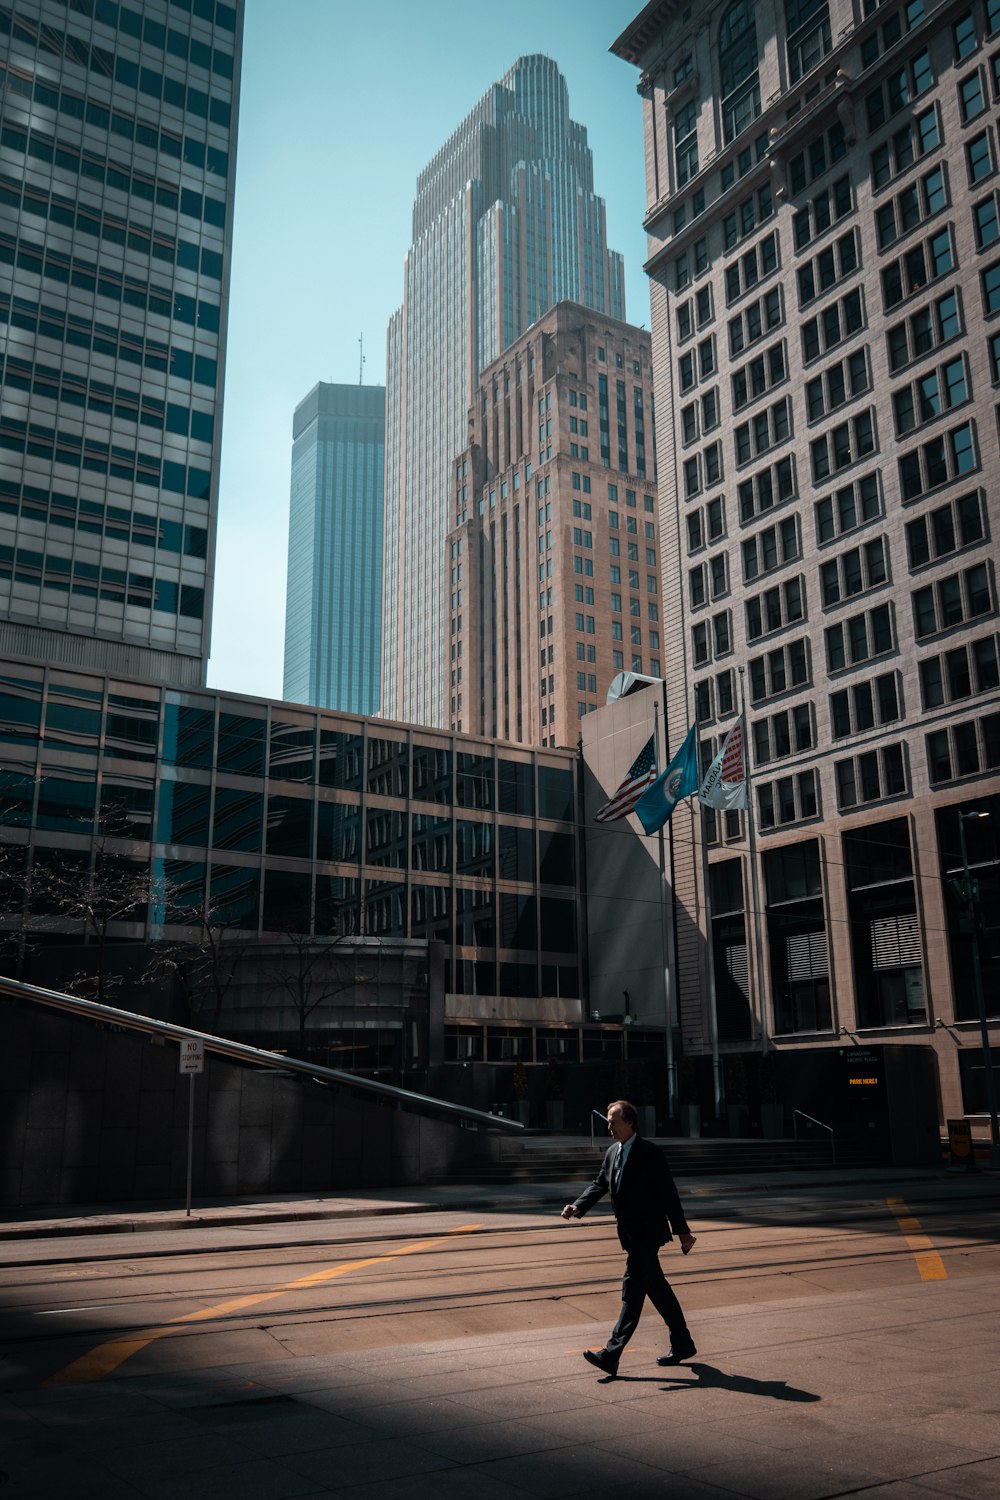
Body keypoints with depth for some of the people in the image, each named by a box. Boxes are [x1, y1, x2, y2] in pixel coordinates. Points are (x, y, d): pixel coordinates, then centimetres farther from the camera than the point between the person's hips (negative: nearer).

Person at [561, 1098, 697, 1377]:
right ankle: (682, 1345, 29)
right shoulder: (613, 1152, 10)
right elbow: (600, 1184, 12)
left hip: (647, 1234, -8)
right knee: (657, 1288, 17)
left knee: (632, 1290, -10)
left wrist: (682, 1231, -10)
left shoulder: (650, 1153, -14)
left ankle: (612, 1355, -11)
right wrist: (578, 1206, -5)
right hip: (632, 1235, 8)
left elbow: (668, 1193, -12)